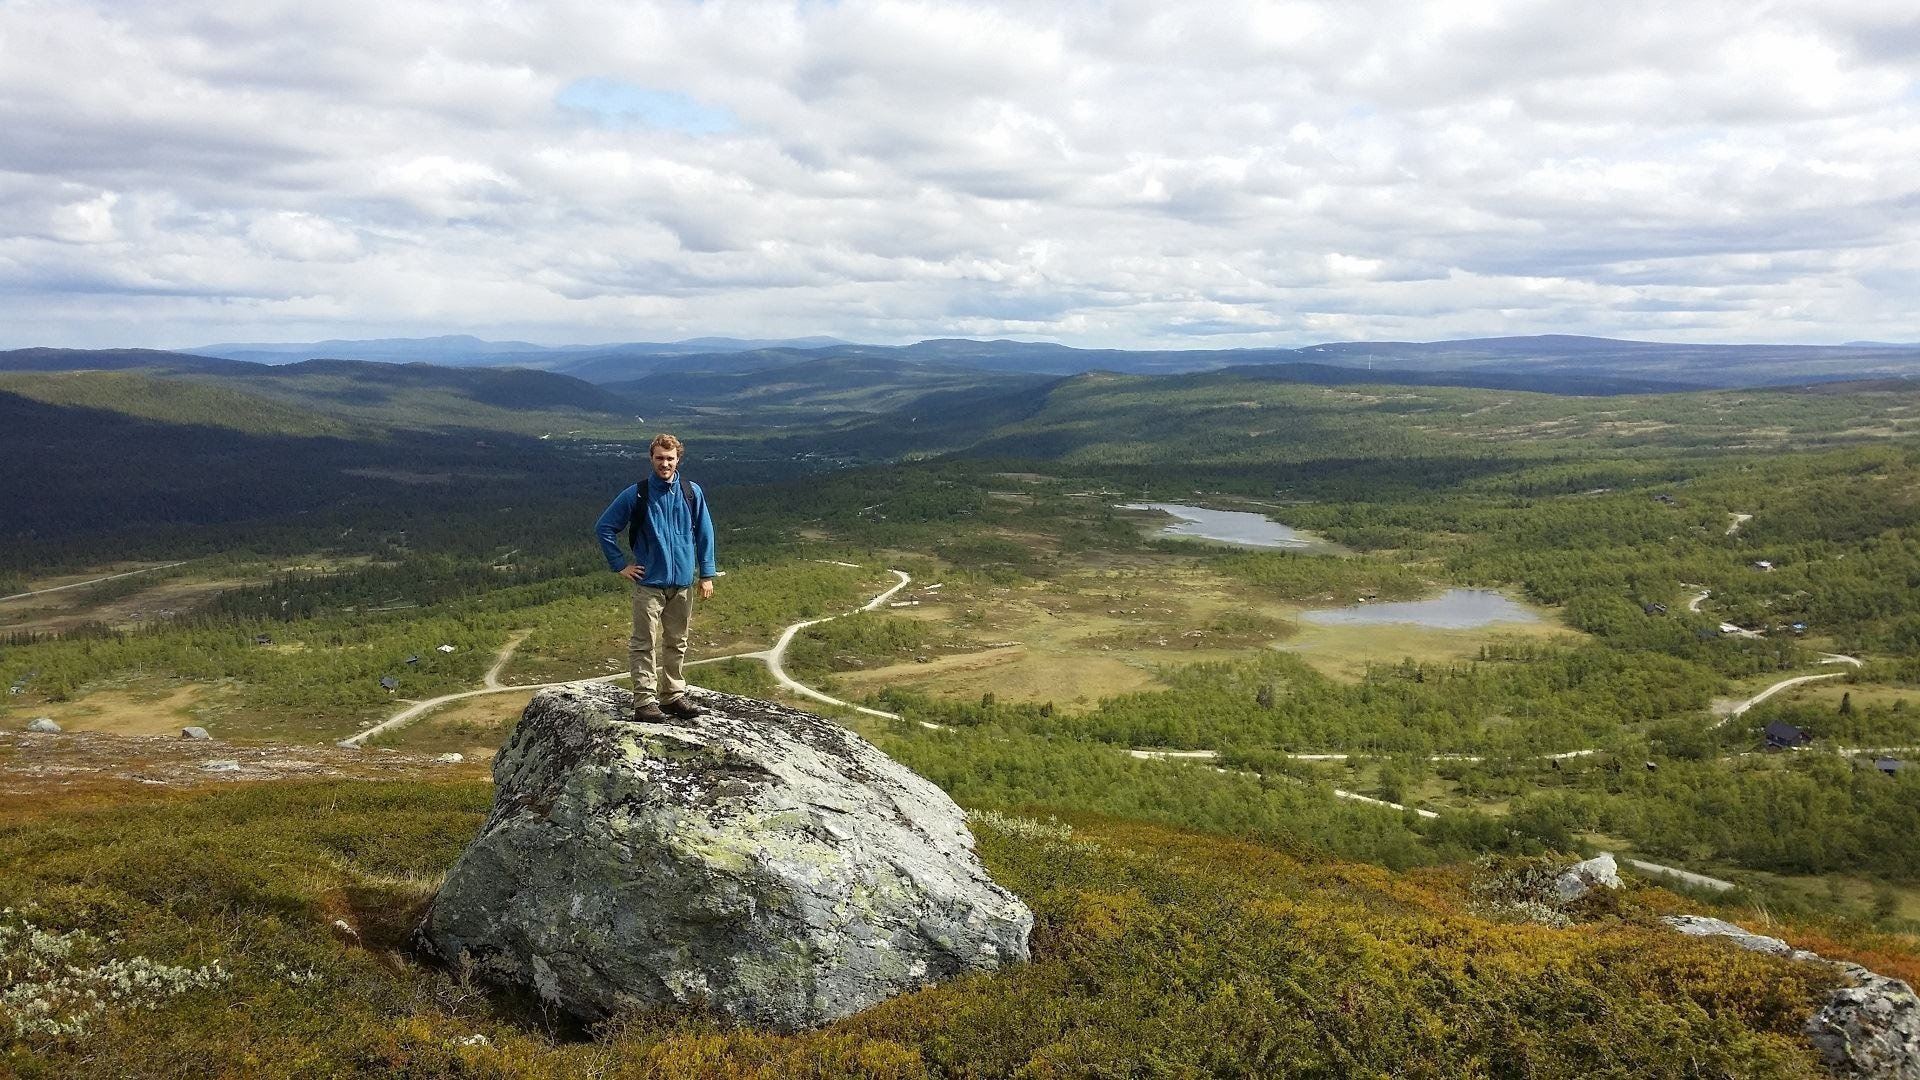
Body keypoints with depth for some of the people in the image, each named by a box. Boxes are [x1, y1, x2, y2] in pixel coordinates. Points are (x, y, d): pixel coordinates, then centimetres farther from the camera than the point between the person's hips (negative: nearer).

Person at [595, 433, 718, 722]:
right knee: (644, 644, -4)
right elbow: (605, 528, 2)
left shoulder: (692, 493, 2)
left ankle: (674, 696, 24)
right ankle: (645, 702, -1)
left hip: (683, 583, 3)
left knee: (677, 644, 13)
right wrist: (620, 565, 0)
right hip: (649, 583, -3)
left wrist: (707, 575, 5)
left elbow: (704, 534, 8)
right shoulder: (636, 495, -6)